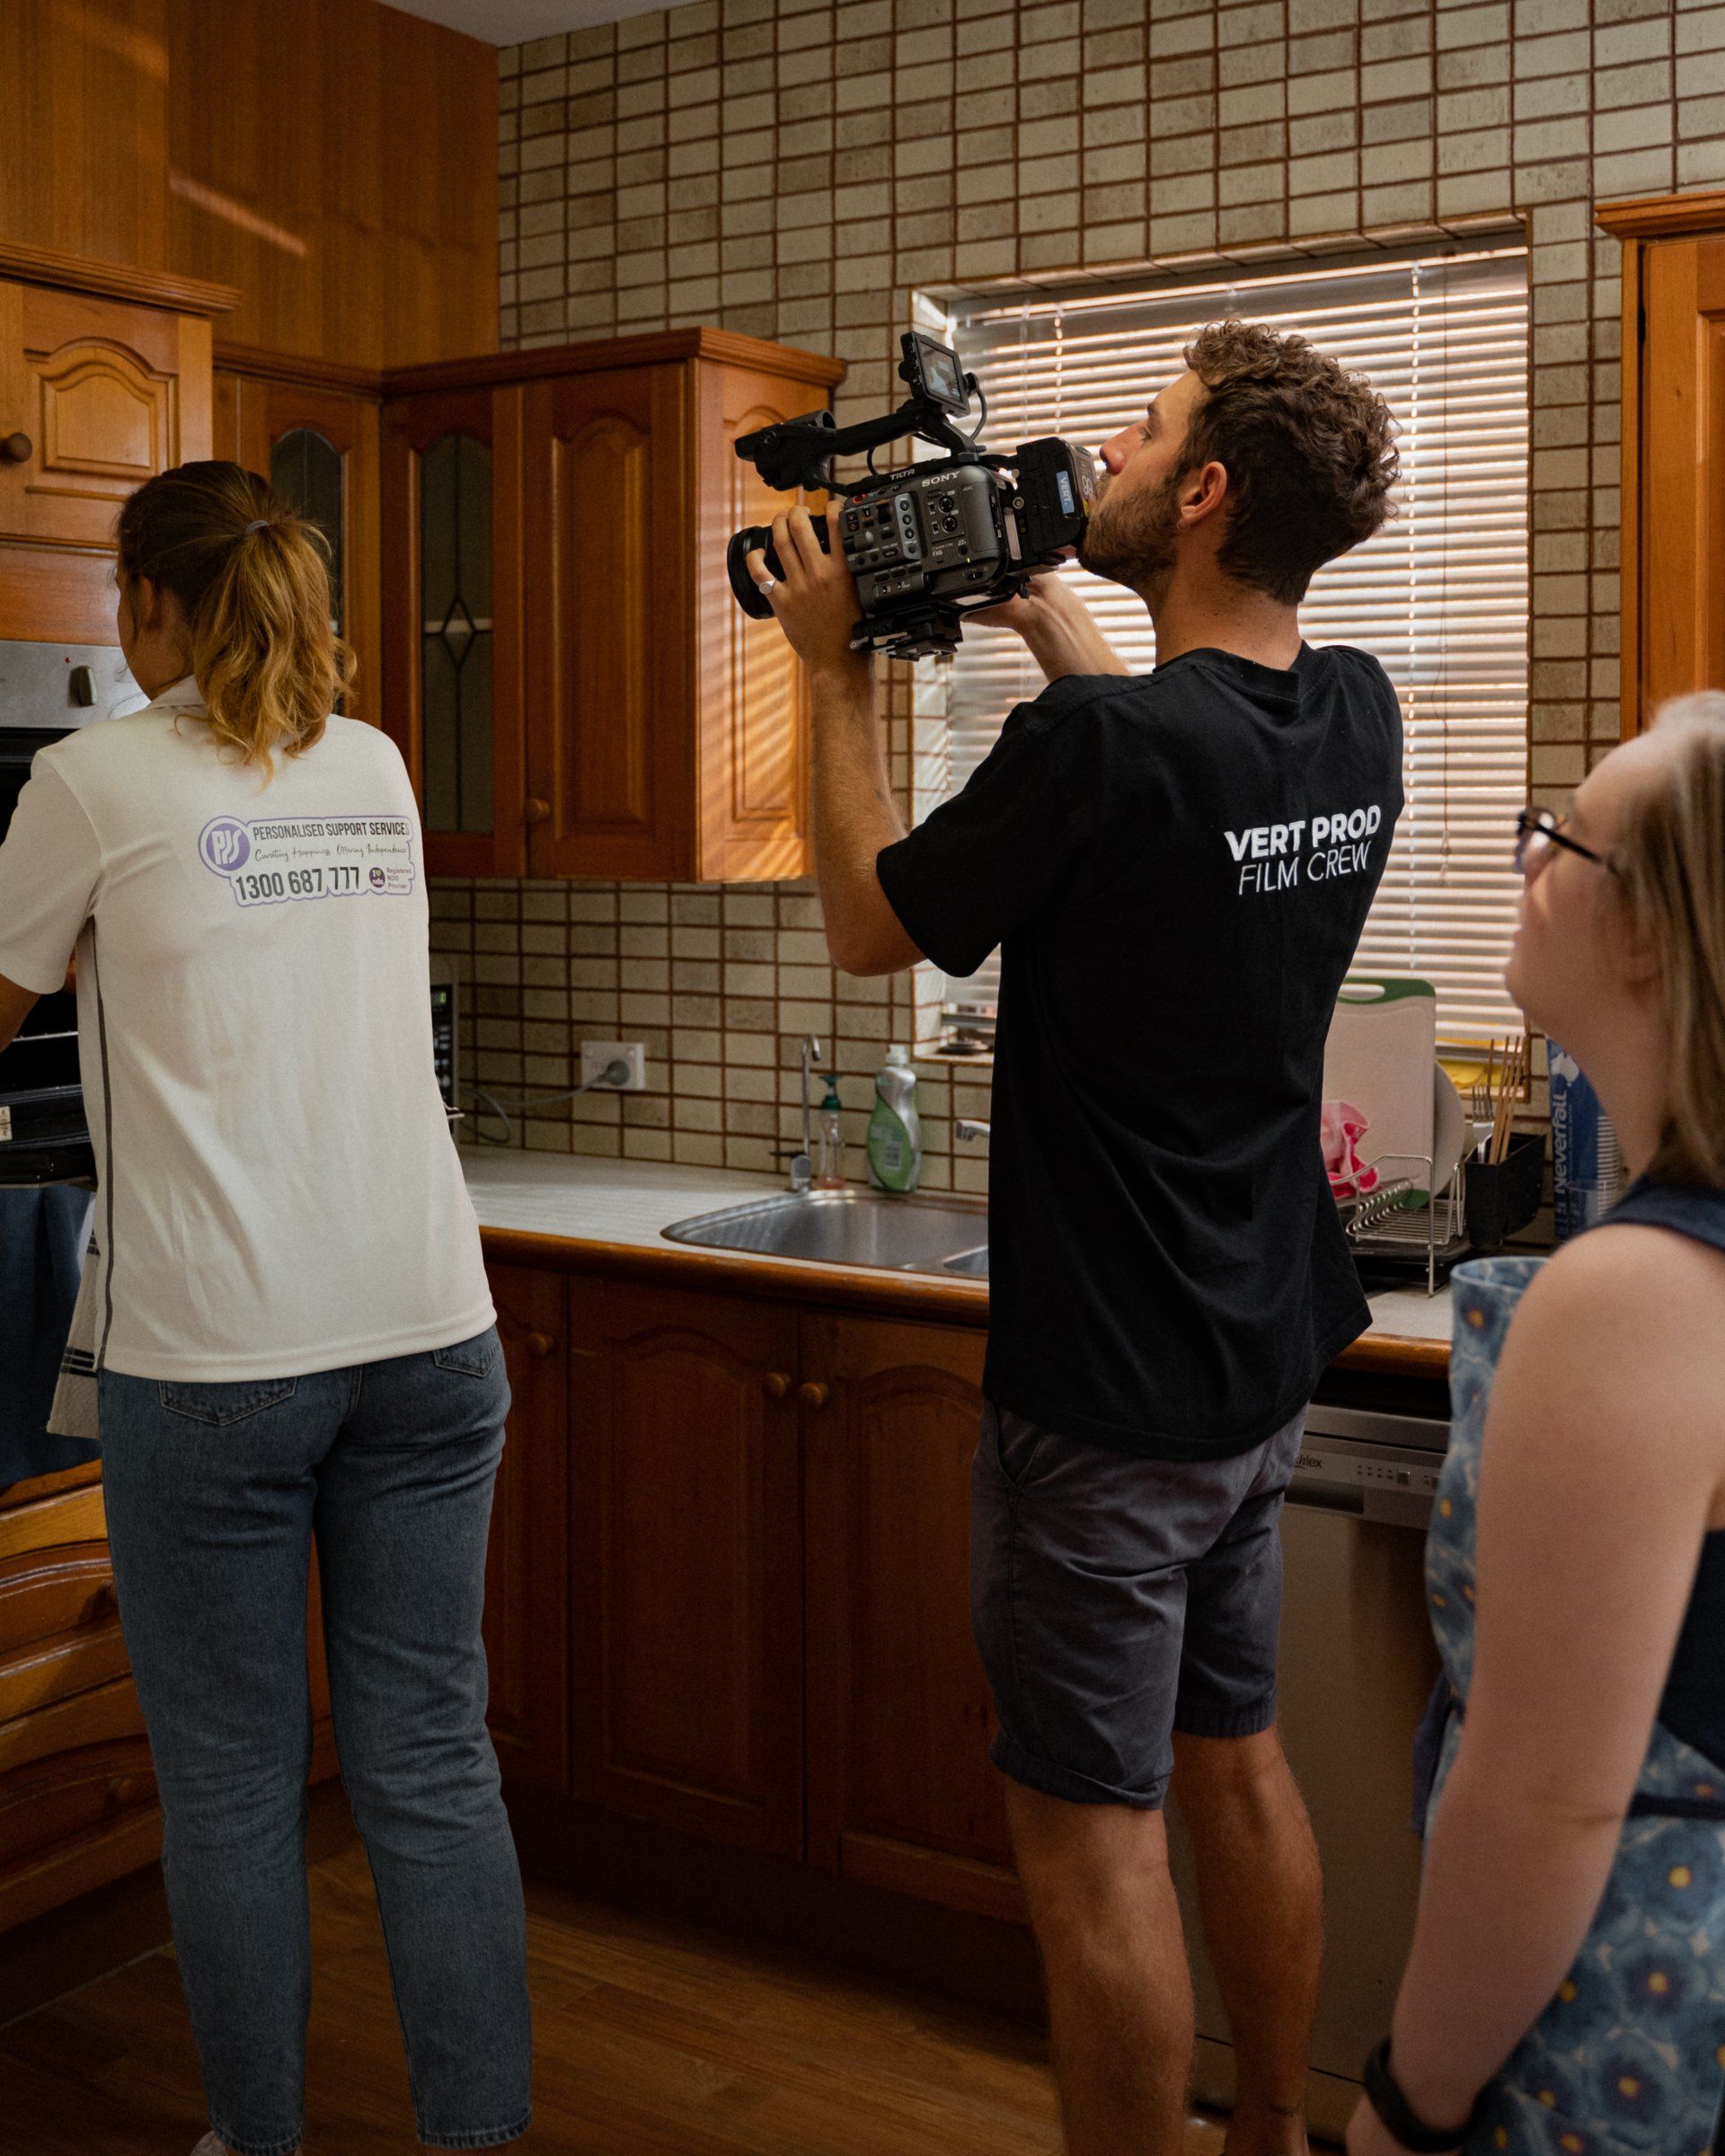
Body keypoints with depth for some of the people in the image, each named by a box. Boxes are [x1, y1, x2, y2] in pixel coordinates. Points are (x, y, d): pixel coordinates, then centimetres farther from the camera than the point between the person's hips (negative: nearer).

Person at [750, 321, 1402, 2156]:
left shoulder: (1098, 747, -24)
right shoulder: (1352, 717, 0)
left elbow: (871, 923, -8)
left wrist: (838, 670, 1)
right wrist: (1030, 604, 19)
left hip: (1107, 1398, -8)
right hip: (1261, 1367, 8)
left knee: (1089, 1830, 5)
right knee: (1234, 1765, 22)